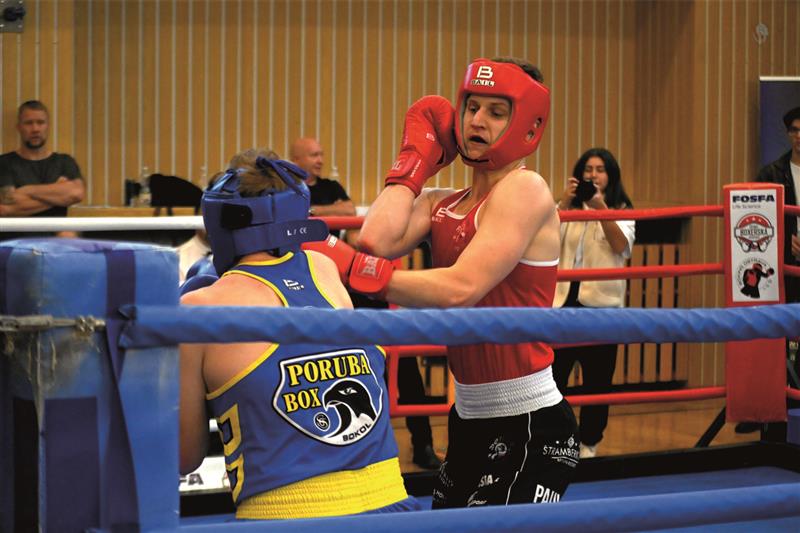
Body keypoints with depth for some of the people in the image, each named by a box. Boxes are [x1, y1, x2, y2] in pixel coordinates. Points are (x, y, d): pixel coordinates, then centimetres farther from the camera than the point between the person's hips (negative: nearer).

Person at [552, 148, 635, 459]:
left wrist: (600, 208, -20)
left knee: (597, 378, 4)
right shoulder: (567, 208, 12)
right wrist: (565, 201, -15)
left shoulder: (621, 211, 9)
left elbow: (622, 246, -11)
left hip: (601, 302, 0)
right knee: (553, 373, -4)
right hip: (564, 299, 1)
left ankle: (589, 444, 14)